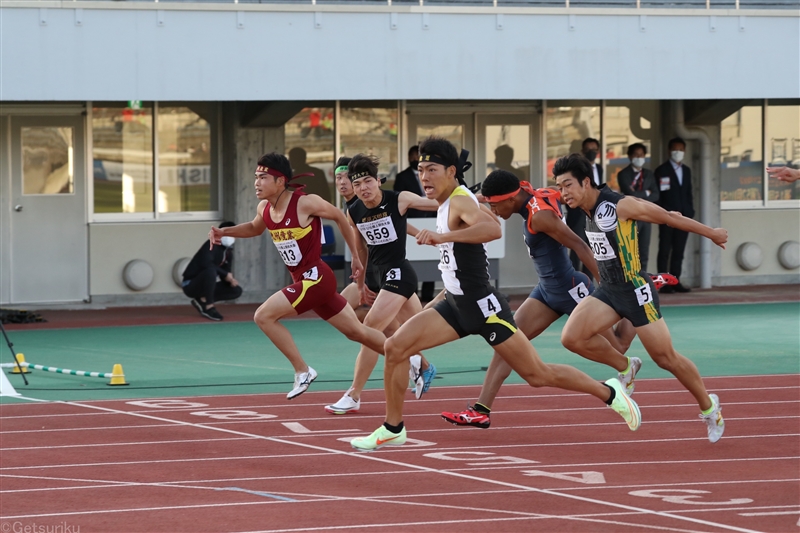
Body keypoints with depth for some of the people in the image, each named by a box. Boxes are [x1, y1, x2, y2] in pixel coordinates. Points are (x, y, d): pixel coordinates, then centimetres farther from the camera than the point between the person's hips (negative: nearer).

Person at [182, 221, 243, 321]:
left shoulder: (228, 253, 7)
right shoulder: (212, 245, -15)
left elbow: (224, 277, 6)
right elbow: (206, 263, -32)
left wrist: (231, 280, -18)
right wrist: (226, 275, -26)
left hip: (204, 286, 8)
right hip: (190, 285, -8)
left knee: (236, 291, 0)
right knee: (210, 271, -37)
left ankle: (202, 301, -1)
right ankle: (209, 307, -25)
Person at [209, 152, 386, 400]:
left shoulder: (305, 203, -18)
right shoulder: (264, 209, 3)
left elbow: (340, 217, -5)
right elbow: (255, 228, 27)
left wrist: (356, 257, 2)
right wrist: (224, 232, 9)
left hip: (316, 278, -8)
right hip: (302, 280, 8)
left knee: (264, 316, -16)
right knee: (357, 332, 16)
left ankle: (302, 371, -6)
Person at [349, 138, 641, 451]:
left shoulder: (460, 202, -19)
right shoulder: (448, 202, 8)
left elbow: (493, 229, -42)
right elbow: (485, 218, 30)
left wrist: (442, 236, -48)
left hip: (482, 307, -9)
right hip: (456, 304, 9)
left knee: (538, 375, 1)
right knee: (395, 347, -6)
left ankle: (609, 393, 19)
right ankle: (393, 429, 5)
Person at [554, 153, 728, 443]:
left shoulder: (619, 205, -21)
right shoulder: (588, 209, 2)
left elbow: (668, 217, -9)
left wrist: (711, 233, 0)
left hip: (635, 290, -7)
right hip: (608, 291, 7)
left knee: (666, 358, 1)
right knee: (571, 337, -12)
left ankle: (708, 406, 23)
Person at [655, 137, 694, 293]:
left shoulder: (687, 171, 17)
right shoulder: (662, 171, -1)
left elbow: (688, 193, 17)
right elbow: (658, 194, -5)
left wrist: (690, 213, 7)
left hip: (683, 216, 5)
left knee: (679, 251, 4)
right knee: (665, 250, -5)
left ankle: (675, 281, 7)